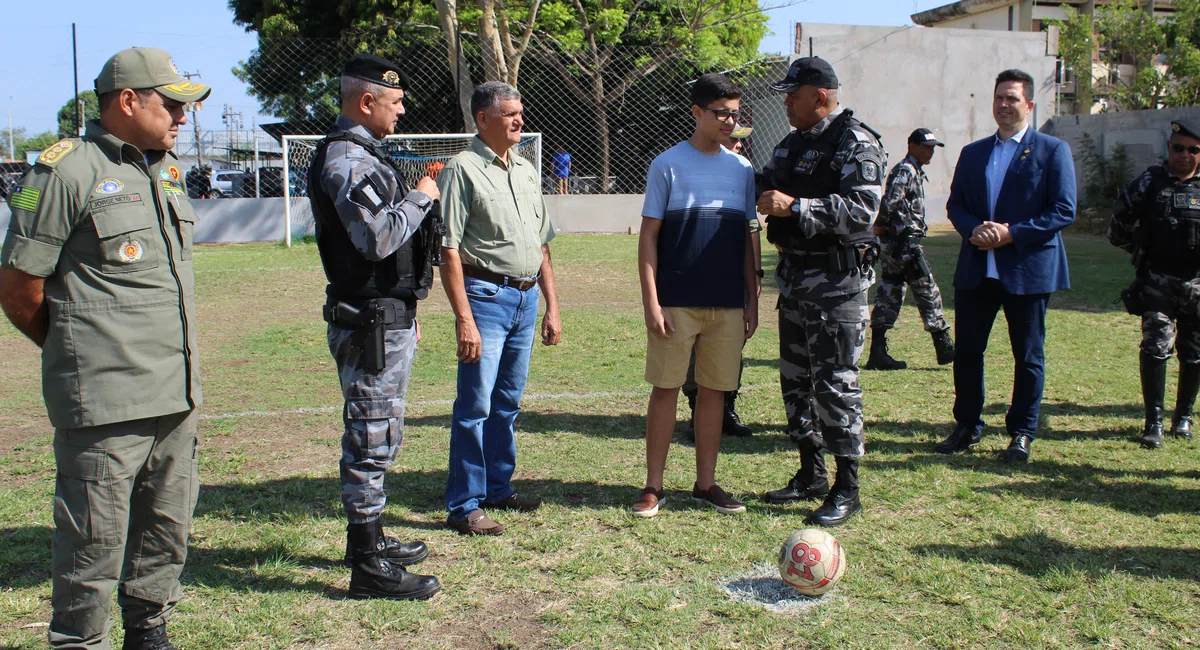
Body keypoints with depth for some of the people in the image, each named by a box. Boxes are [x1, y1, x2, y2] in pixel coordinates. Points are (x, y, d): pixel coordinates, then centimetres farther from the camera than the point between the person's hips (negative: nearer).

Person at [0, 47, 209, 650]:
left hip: (178, 396, 7)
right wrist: (75, 352, 7)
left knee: (167, 529, 16)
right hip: (104, 400, -7)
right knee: (95, 539, 1)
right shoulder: (65, 171, -9)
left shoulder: (167, 171, 15)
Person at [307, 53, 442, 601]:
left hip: (388, 319, 11)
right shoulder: (347, 160, -16)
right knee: (371, 439, -5)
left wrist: (405, 313, 25)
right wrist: (420, 197, -12)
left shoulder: (365, 155, 18)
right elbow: (378, 238, -28)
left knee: (377, 436, 18)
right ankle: (369, 565, 2)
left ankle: (371, 539, 31)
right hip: (370, 324, -11)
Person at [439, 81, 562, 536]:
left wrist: (552, 307, 15)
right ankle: (463, 505, 5)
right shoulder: (463, 169, -7)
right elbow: (449, 251, -13)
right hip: (486, 295, -7)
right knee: (475, 405, -4)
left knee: (507, 404, 14)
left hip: (526, 298, 7)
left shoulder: (527, 170, 16)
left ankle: (498, 489, 26)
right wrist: (464, 319, -19)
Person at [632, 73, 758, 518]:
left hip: (727, 305, 4)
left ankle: (706, 484, 20)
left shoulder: (742, 169, 10)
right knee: (665, 389, 2)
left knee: (714, 391, 9)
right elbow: (649, 235, -4)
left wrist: (752, 300, 9)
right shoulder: (668, 165, -2)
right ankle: (653, 486, 11)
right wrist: (651, 302, -11)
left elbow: (746, 239, 14)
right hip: (676, 302, -4)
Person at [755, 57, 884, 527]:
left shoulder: (856, 144, -10)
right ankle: (810, 476, 26)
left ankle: (847, 490, 4)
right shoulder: (793, 143, 15)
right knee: (795, 379, 13)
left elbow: (862, 208, -23)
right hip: (795, 274, 9)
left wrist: (794, 207, -25)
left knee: (835, 382, -7)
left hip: (837, 280, -9)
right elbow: (773, 192, 26)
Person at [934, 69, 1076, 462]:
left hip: (1029, 268, -4)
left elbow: (1064, 211, -7)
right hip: (976, 268, 4)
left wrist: (1012, 233, -16)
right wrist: (973, 229, -9)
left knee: (1028, 356, 5)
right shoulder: (972, 153, 13)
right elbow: (955, 205, 13)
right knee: (966, 351, 7)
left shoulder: (1053, 150, -1)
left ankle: (1022, 434, 17)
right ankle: (967, 427, 21)